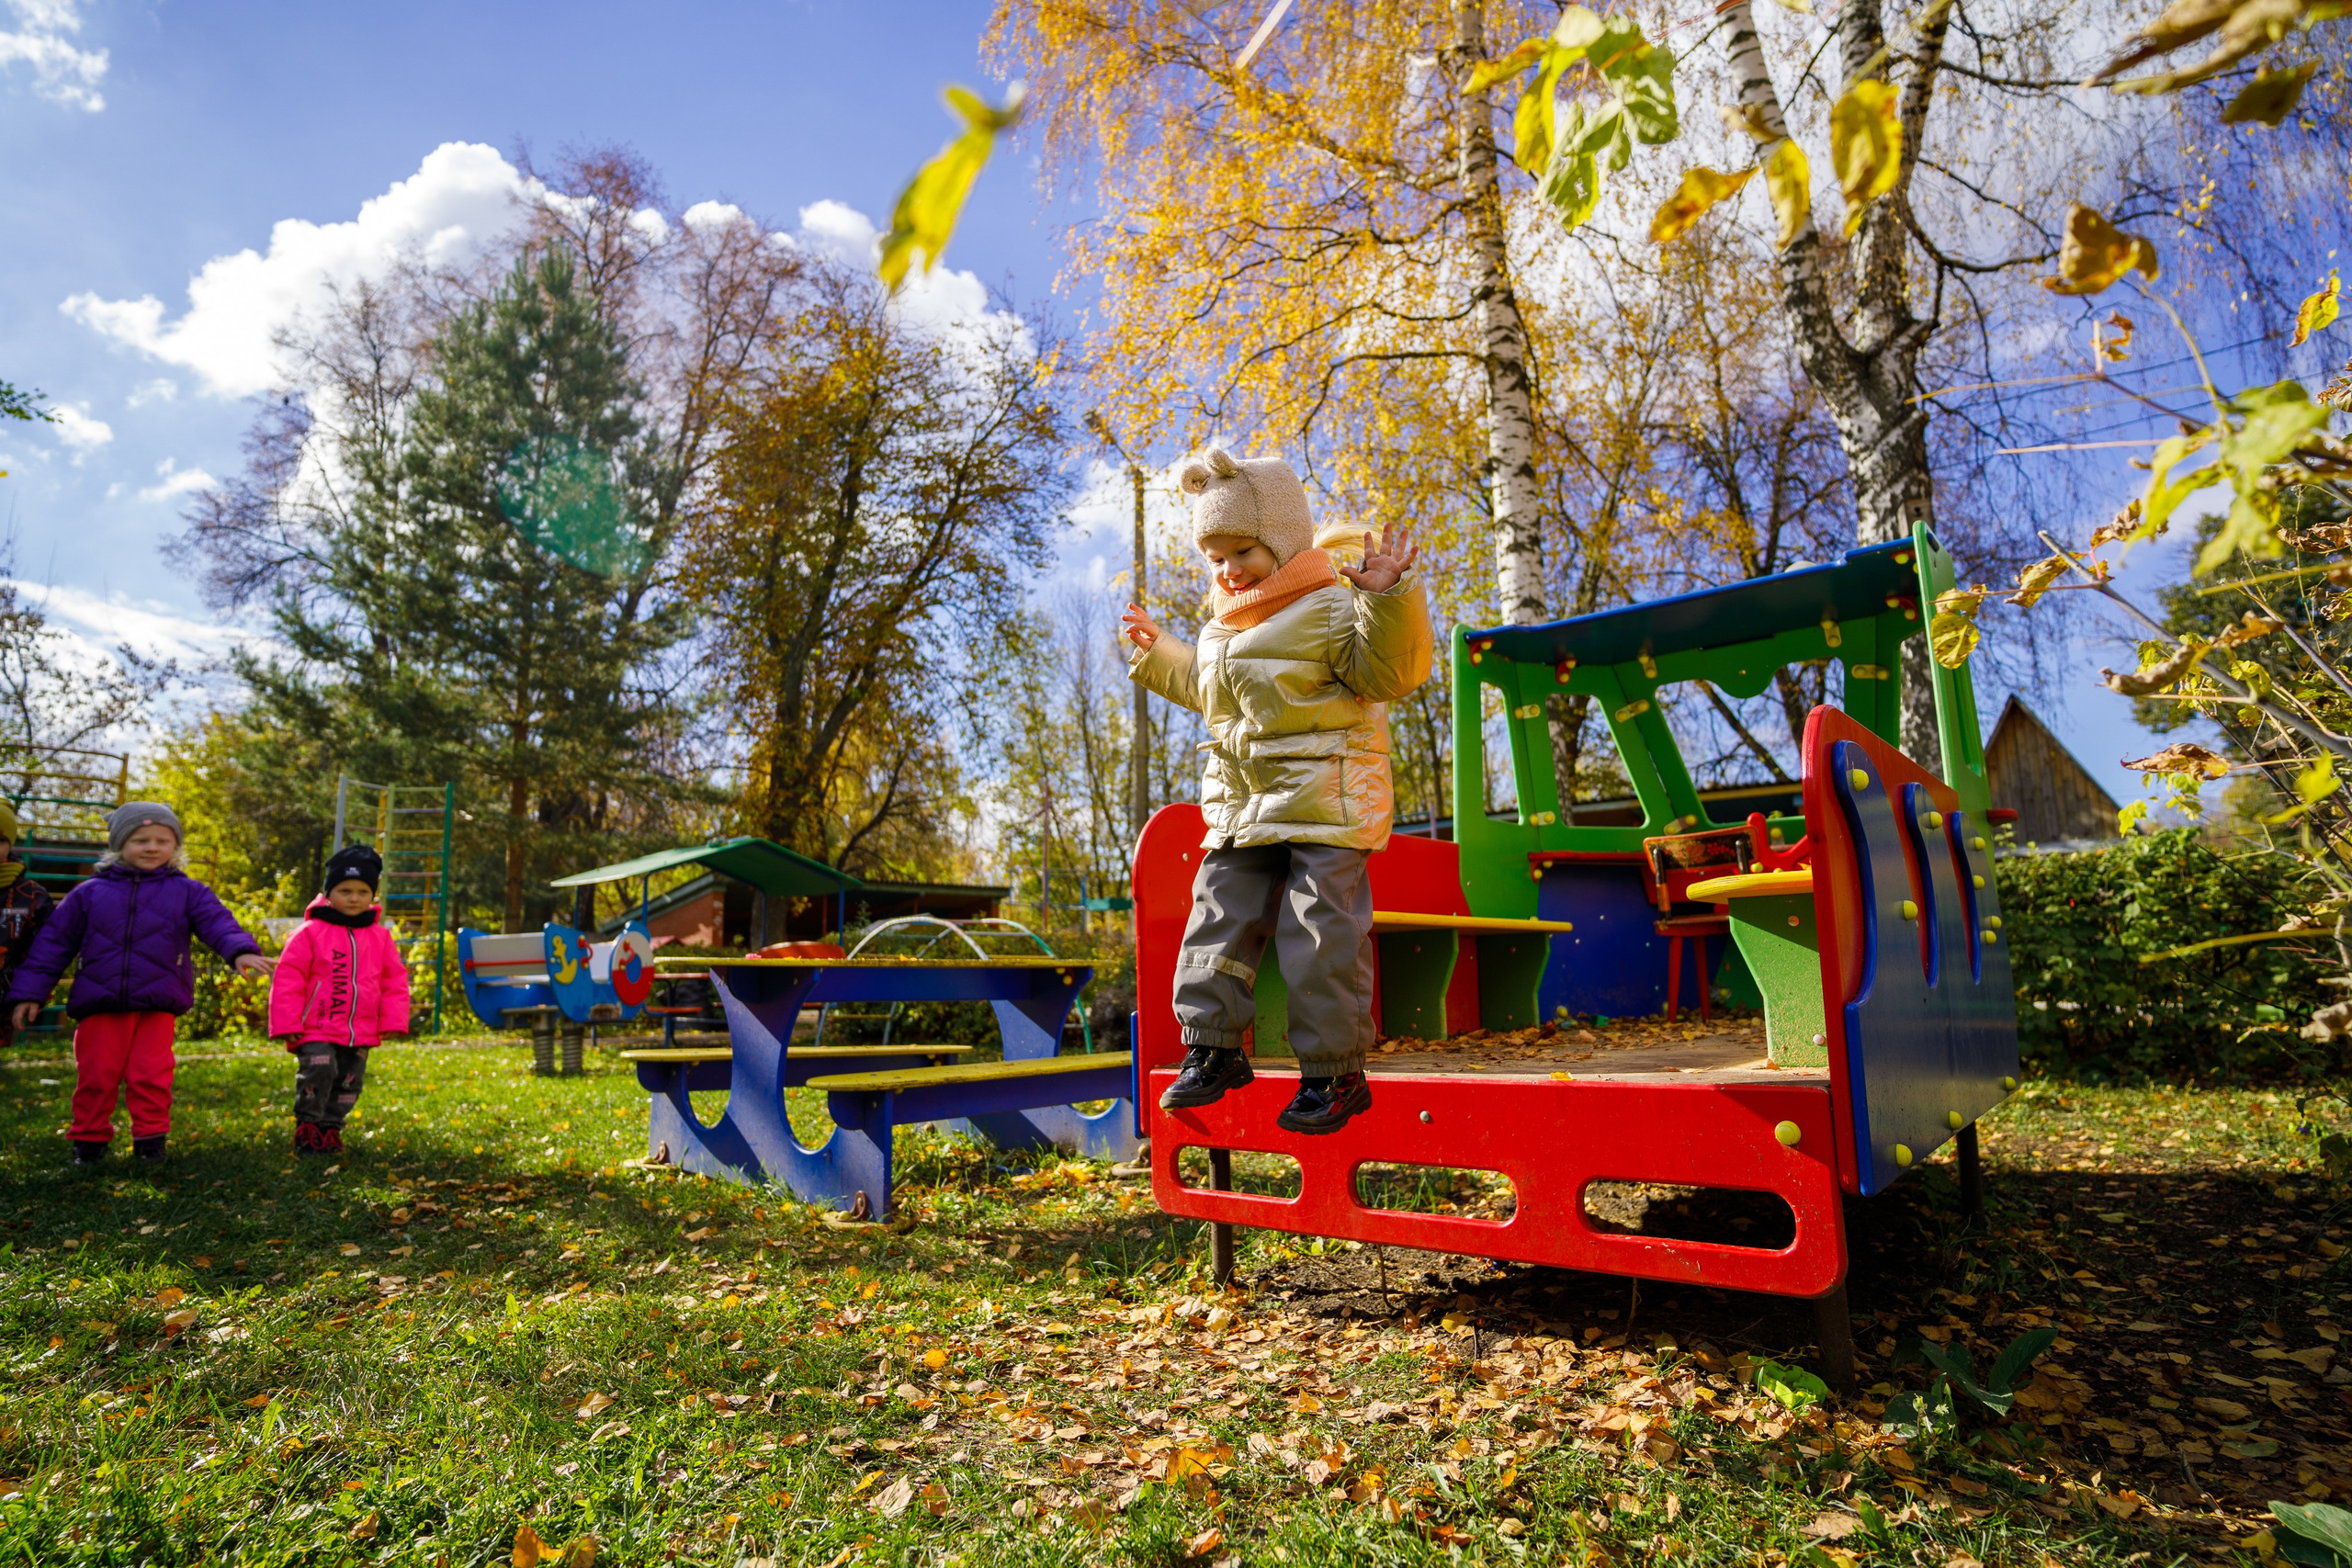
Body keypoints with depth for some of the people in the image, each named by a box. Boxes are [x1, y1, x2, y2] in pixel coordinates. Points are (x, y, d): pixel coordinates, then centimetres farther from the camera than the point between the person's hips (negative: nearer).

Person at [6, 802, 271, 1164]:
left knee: (151, 1077, -1)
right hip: (99, 1007, 1)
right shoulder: (90, 893, 9)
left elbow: (217, 922, -7)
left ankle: (150, 1141, 12)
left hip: (157, 1007, -1)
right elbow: (54, 941, 11)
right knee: (96, 1077, 5)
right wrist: (29, 992, 8)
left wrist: (241, 950, -28)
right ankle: (89, 1141, 22)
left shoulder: (187, 891, 6)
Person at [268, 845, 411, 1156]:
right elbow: (288, 978, -3)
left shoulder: (381, 937, 7)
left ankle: (330, 1128, 24)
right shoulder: (310, 933, -3)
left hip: (361, 1033, 4)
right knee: (318, 1072, -15)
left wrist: (392, 1021, 3)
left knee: (349, 1083, 8)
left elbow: (394, 980, 11)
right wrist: (288, 1024, -7)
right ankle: (307, 1126, 5)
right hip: (317, 1029, -4)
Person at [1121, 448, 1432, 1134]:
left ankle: (1334, 1071, 8)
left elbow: (1390, 668, -17)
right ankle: (1213, 1047, 22)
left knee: (1321, 938, -5)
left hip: (1325, 803, -7)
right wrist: (1157, 655, 34)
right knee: (1217, 922, 8)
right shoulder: (1223, 627, 17)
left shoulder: (1330, 607, -8)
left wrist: (1389, 598, -30)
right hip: (1242, 807, 8)